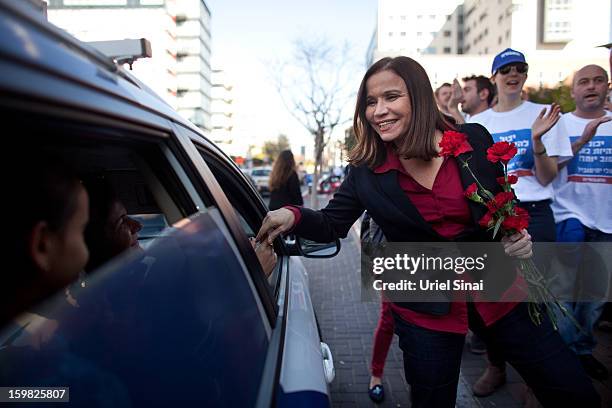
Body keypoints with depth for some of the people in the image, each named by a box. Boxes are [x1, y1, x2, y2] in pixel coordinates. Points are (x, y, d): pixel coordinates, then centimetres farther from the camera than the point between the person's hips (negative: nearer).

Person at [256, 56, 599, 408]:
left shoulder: (474, 141, -7)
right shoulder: (367, 172, -8)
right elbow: (331, 226, -2)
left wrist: (519, 237, -13)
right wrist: (294, 217, -22)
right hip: (426, 309, -1)